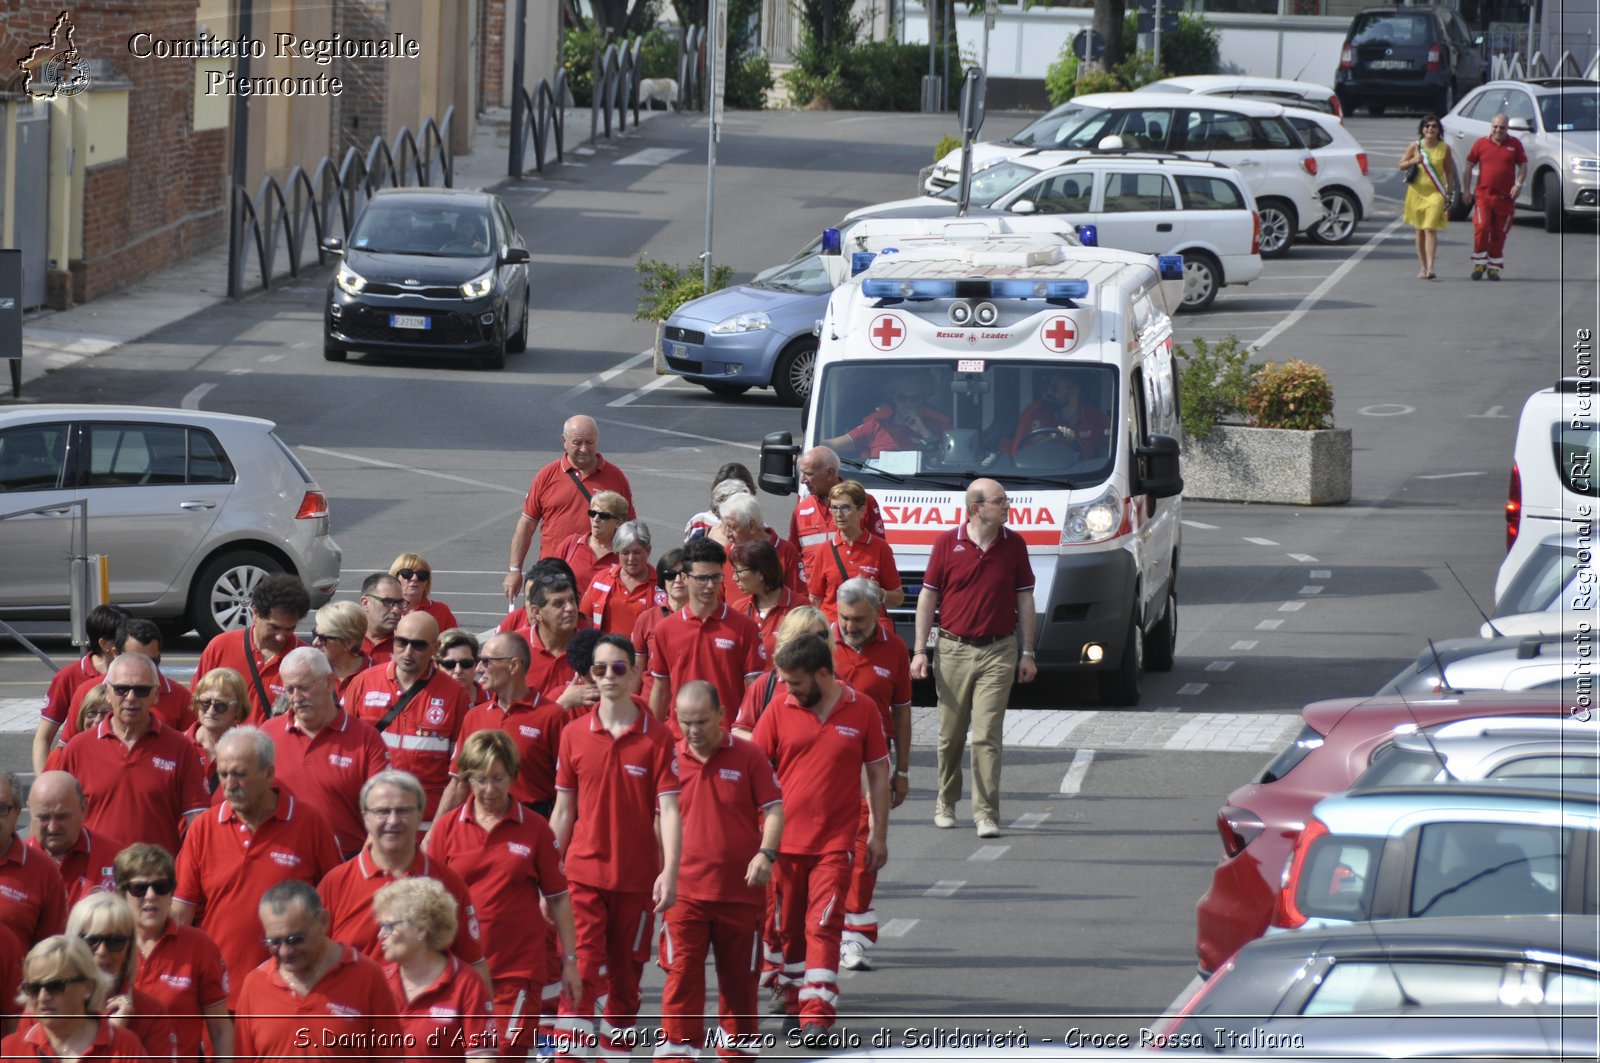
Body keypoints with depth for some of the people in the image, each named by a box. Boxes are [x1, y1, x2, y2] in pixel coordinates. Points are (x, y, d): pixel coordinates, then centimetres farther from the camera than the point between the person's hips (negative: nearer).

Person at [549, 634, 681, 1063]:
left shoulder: (655, 737, -2)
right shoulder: (574, 735, 3)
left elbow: (668, 809, -6)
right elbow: (563, 810, 9)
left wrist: (670, 871, -16)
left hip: (637, 878, 0)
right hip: (584, 872, 0)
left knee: (626, 978, 9)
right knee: (581, 977, -11)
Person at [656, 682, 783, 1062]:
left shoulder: (747, 756, -1)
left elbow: (773, 810, -1)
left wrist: (766, 853, -17)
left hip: (740, 889, 0)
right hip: (685, 890, 0)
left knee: (738, 979, 11)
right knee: (682, 975, -9)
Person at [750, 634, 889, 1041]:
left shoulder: (862, 710, -2)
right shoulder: (780, 712, -1)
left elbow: (878, 774, 6)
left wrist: (879, 835, 5)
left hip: (834, 843, -2)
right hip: (783, 839, 2)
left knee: (823, 927, -10)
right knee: (788, 928, 10)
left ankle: (816, 1017, -13)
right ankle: (794, 1004, 24)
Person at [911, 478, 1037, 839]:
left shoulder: (1014, 545, 3)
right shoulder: (947, 543, -1)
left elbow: (1024, 601, 8)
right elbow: (928, 597, 4)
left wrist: (1027, 653, 6)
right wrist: (920, 651, 0)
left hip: (997, 652, 0)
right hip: (953, 648, 0)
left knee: (987, 736, -8)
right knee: (951, 735, 9)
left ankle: (986, 814, -8)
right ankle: (946, 802, 28)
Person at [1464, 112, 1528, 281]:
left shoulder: (1515, 145, 5)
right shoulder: (1481, 143, 4)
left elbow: (1523, 166, 9)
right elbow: (1469, 166, 9)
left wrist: (1519, 184, -7)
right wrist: (1466, 189, 4)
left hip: (1505, 197, 1)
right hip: (1483, 195, -1)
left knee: (1499, 234, 6)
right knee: (1481, 228, -14)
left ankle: (1494, 267, 17)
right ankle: (1479, 264, -1)